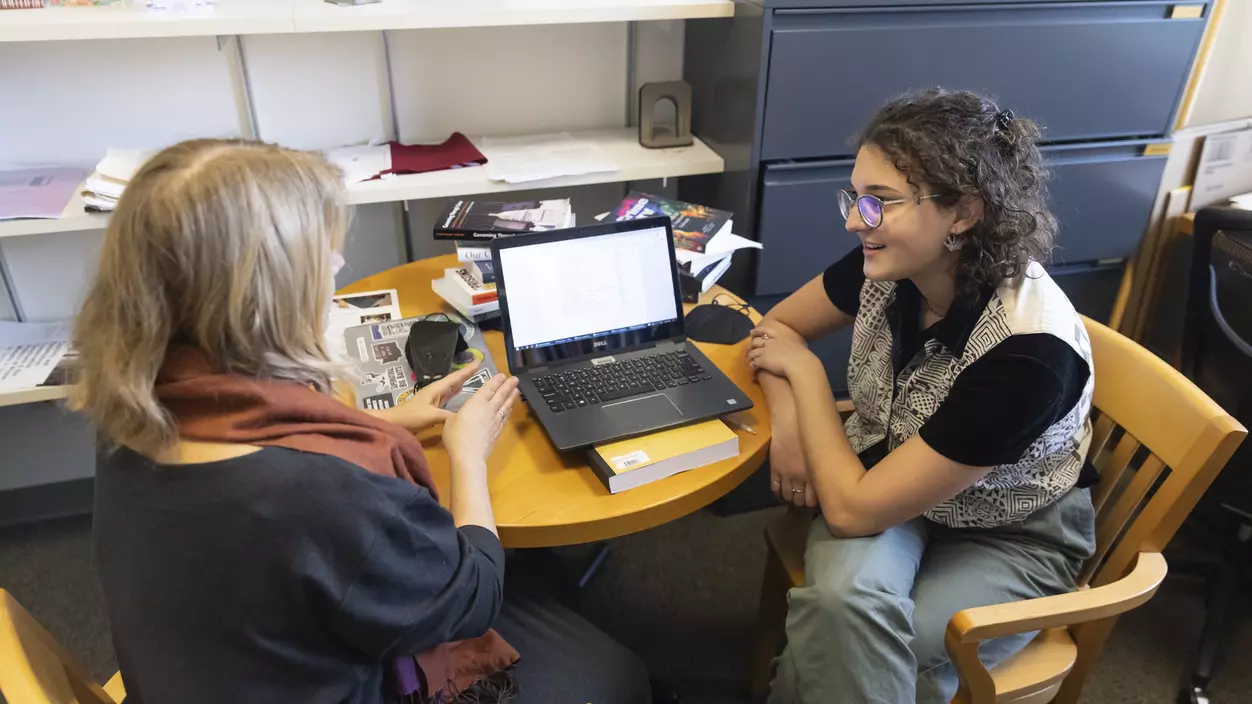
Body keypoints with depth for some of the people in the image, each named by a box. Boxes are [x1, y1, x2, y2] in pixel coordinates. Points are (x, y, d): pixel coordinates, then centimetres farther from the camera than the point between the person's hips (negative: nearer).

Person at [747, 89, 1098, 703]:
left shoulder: (1027, 353, -33)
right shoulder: (888, 266, -17)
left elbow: (853, 509, -30)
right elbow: (776, 327, 1)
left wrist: (806, 373, -18)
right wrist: (788, 426, -17)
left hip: (1007, 539, -3)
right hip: (892, 486, 4)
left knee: (841, 643, -25)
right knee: (842, 598, -28)